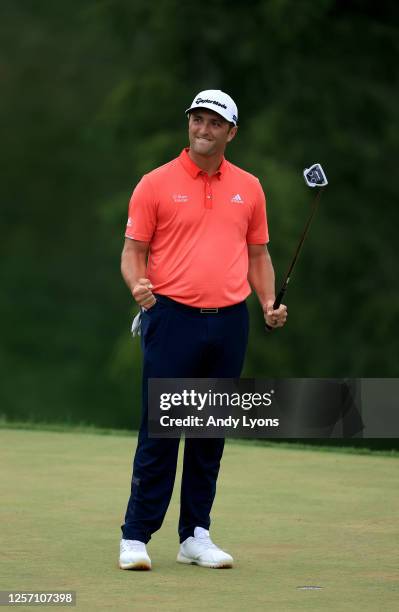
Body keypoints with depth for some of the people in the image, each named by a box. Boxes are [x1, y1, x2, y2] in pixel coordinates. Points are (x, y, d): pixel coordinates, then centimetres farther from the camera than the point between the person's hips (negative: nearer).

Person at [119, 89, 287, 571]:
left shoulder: (248, 188, 11)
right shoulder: (156, 184, 1)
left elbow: (258, 254, 17)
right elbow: (133, 251, 1)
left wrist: (270, 304, 2)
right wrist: (138, 284, -20)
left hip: (229, 323, 4)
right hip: (173, 318, -4)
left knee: (210, 433, 7)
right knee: (159, 430, -5)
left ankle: (195, 536, 14)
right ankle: (135, 538, -1)